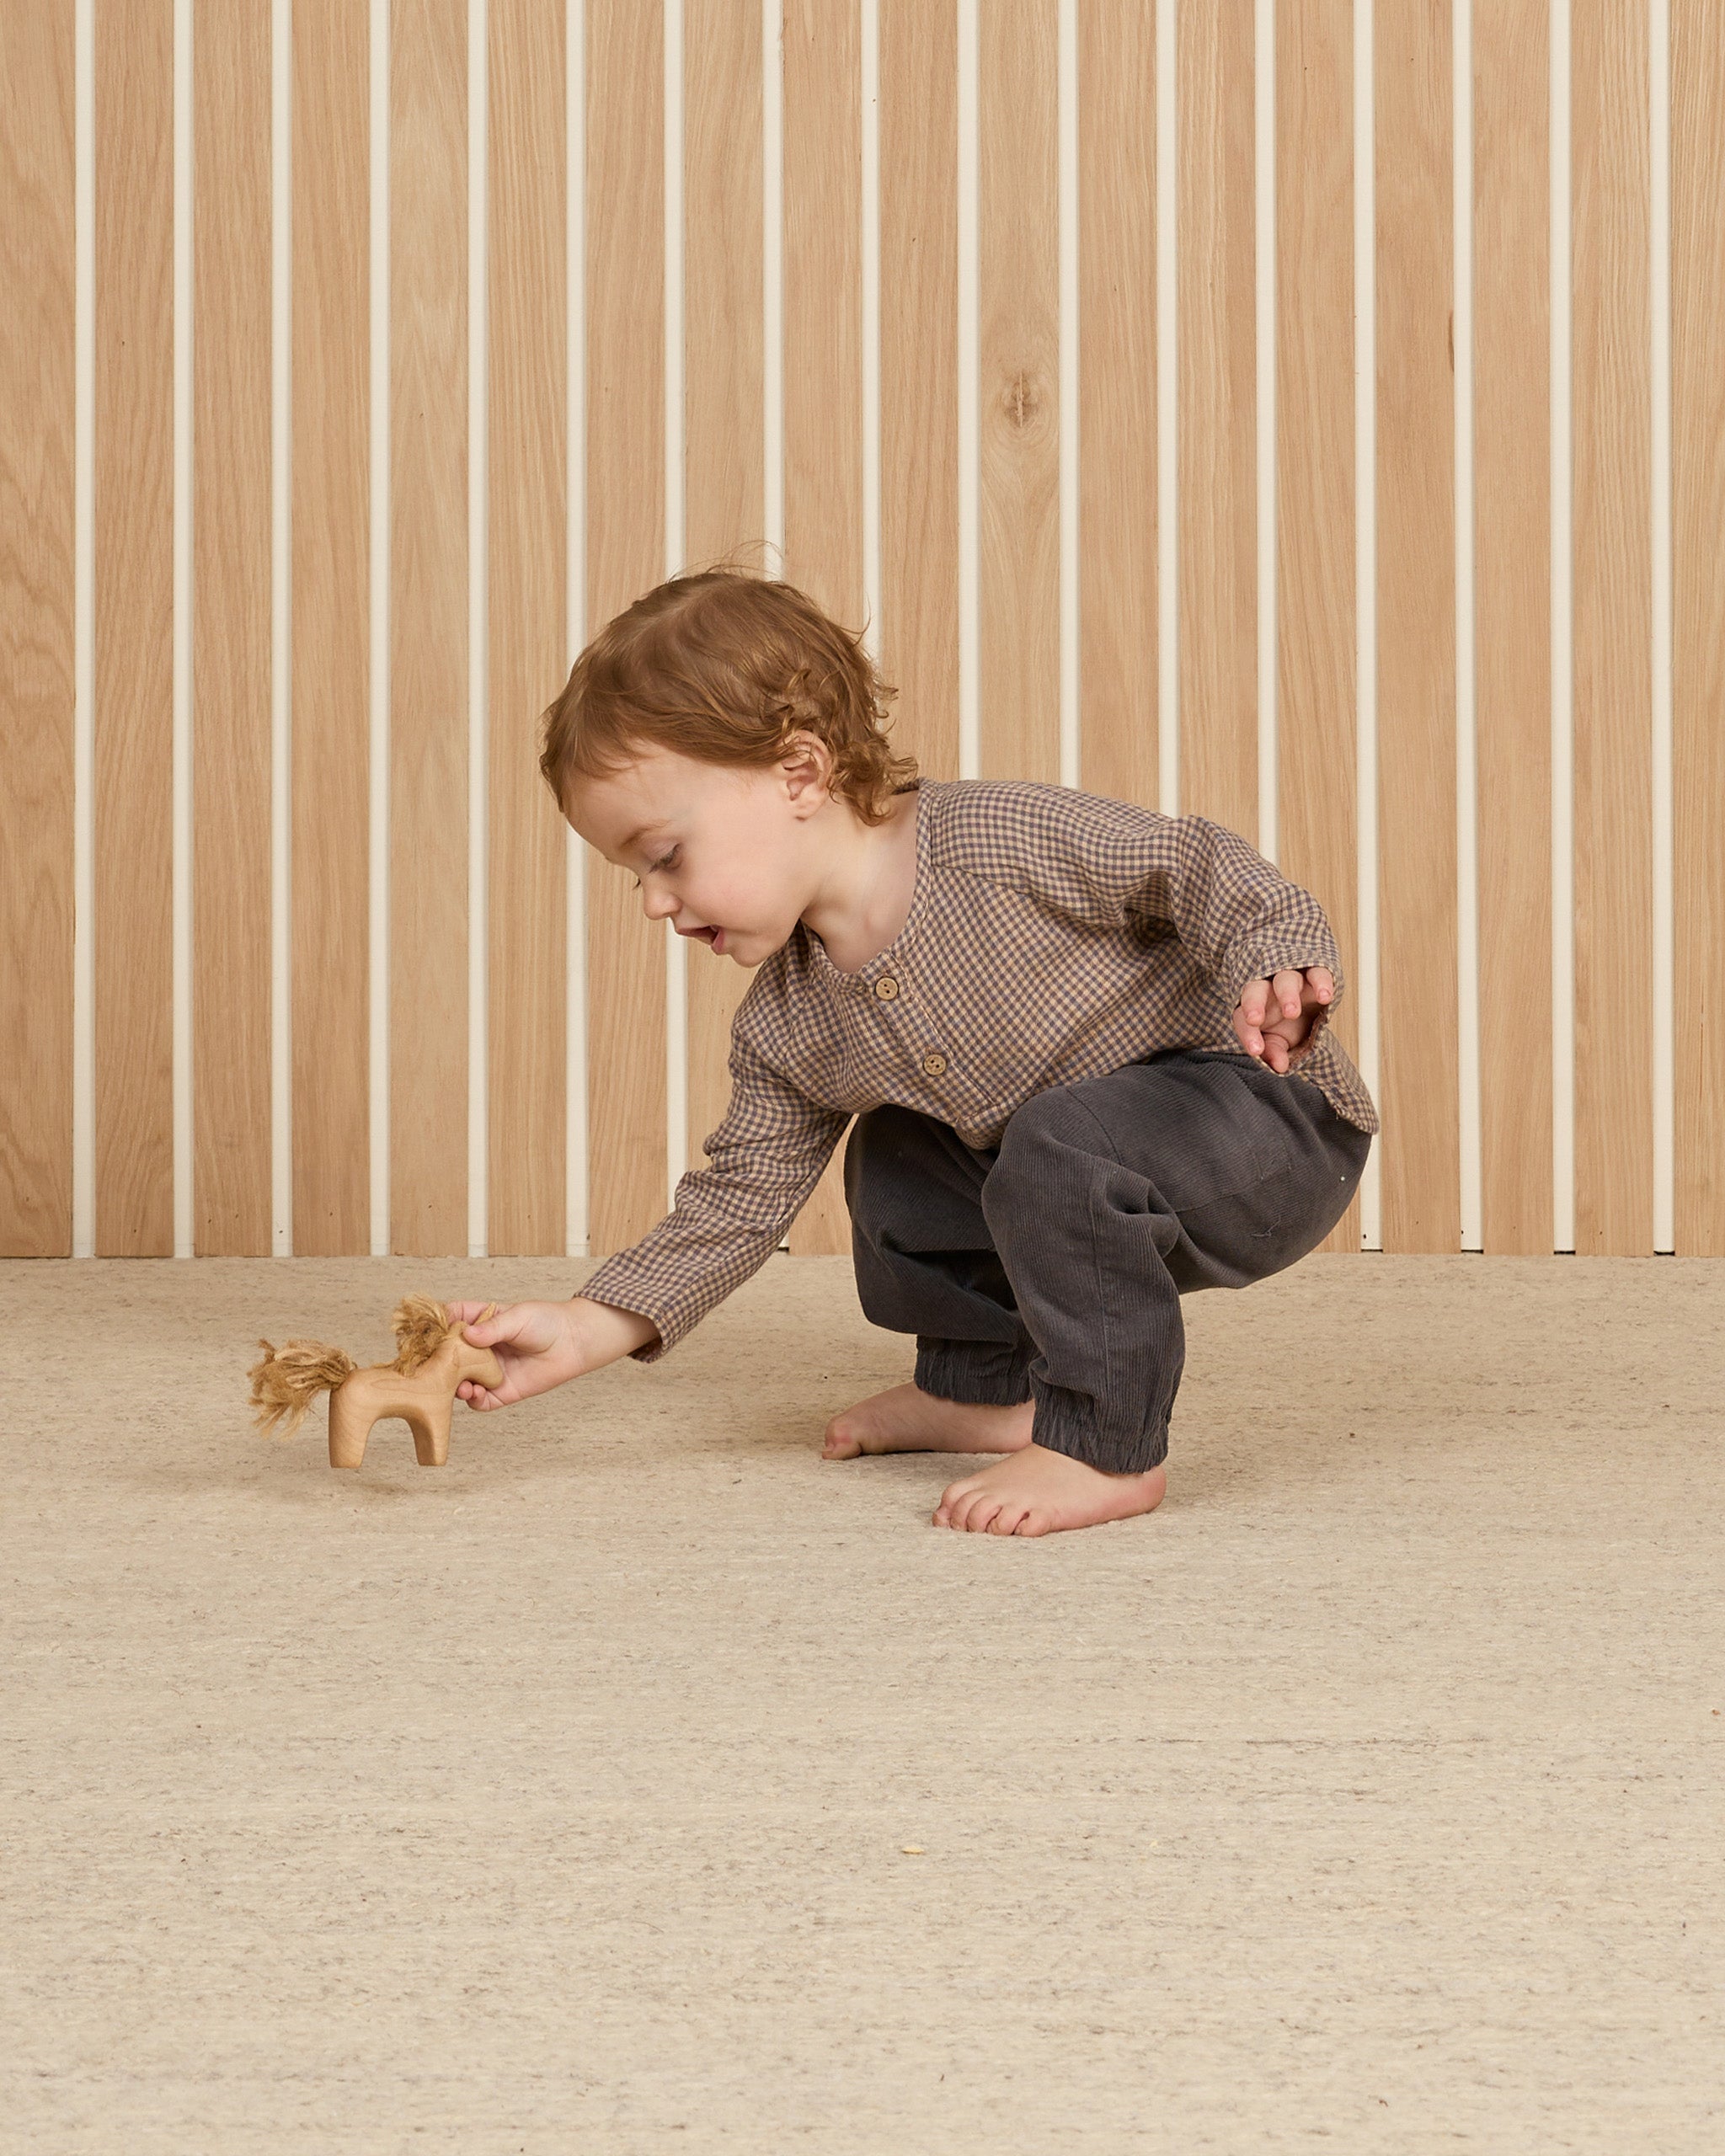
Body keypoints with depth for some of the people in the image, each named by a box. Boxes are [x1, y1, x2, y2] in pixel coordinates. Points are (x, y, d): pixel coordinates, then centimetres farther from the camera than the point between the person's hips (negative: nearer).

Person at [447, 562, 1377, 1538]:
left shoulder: (1009, 838, -24)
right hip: (1097, 1193, 8)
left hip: (1280, 1120, -8)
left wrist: (1276, 962, -36)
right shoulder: (785, 1029, -1)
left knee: (1061, 1148, -34)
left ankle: (1109, 1448, -19)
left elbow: (1194, 868, -18)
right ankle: (983, 1389, 34)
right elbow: (740, 1201, 5)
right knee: (897, 1163, 16)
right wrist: (585, 1331, -4)